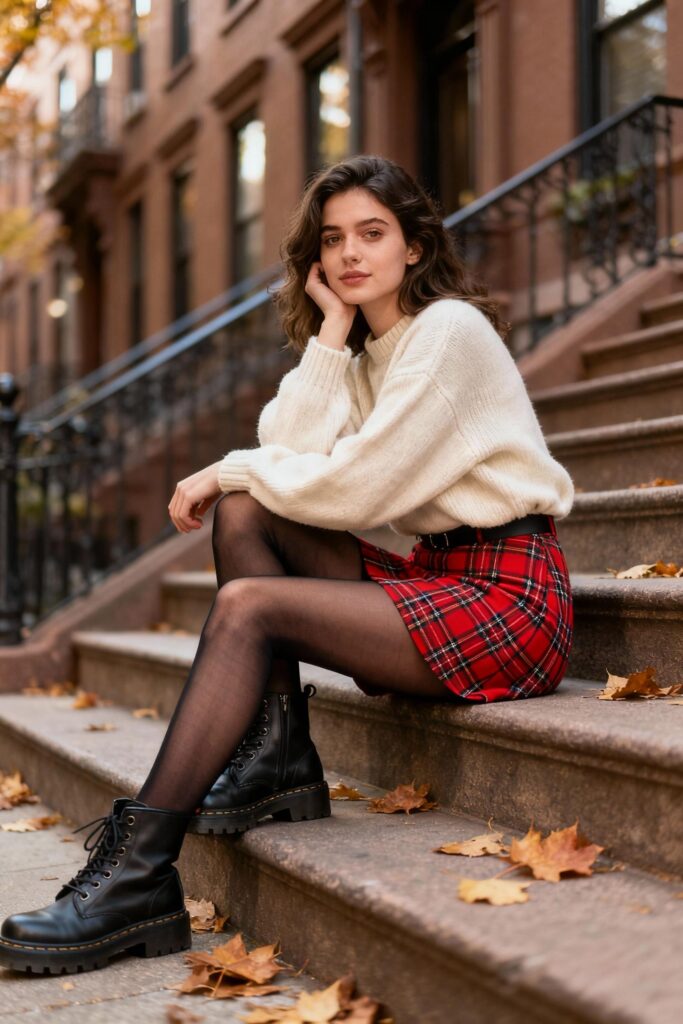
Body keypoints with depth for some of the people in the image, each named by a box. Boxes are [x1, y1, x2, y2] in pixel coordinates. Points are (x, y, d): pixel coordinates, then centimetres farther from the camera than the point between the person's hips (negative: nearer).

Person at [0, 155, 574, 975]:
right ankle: (278, 756, -8)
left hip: (508, 598, -8)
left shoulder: (450, 330, -9)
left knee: (248, 606, -21)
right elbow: (290, 454, -1)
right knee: (246, 510, -4)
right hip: (437, 575, 8)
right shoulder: (369, 350, 17)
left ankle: (138, 875, -24)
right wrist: (331, 329, -1)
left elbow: (351, 490, -16)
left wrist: (230, 469, -3)